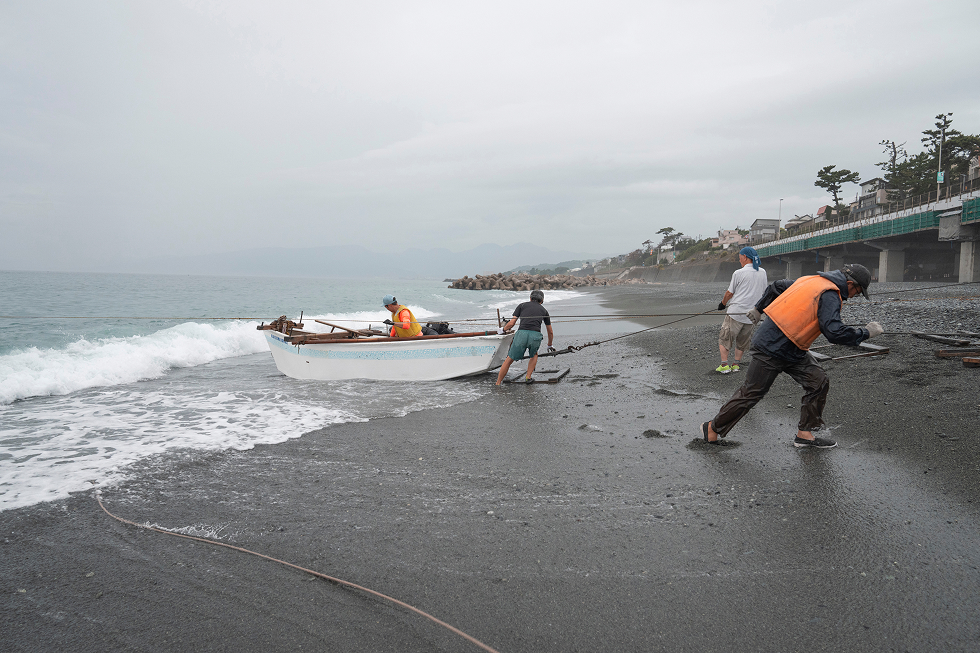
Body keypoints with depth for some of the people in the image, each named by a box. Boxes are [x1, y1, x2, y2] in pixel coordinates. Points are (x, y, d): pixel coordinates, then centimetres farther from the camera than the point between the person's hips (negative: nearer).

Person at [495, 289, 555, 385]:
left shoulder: (522, 305, 22)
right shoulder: (544, 311, 27)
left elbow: (511, 323, 14)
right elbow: (550, 332, 36)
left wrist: (502, 329, 35)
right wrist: (550, 345, 53)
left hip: (521, 334, -1)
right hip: (536, 336, 1)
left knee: (509, 359, 15)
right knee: (534, 355, 34)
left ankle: (497, 384, 16)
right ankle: (528, 377, 22)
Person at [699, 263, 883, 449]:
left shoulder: (812, 280, 11)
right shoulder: (829, 295, -17)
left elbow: (777, 286, 20)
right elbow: (834, 332, -28)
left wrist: (759, 309, 31)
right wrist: (866, 333, -16)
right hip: (771, 351, -10)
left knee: (819, 382, 6)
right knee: (751, 393, -1)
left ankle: (805, 434, 13)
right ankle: (713, 428, 13)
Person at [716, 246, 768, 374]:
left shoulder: (739, 273, -10)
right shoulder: (762, 272, 6)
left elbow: (730, 293, -1)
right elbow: (764, 291, 17)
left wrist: (723, 303, 17)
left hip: (736, 312, -5)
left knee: (724, 339, 7)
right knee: (742, 341, 19)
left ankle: (724, 365, -1)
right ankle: (736, 364, 15)